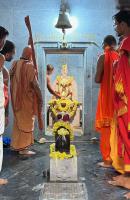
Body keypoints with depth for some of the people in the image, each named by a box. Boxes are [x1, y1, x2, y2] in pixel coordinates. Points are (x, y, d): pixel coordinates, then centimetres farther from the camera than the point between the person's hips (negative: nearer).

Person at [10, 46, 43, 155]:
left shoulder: (15, 64, 4)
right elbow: (35, 84, -19)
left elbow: (12, 80, 10)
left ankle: (16, 145, 28)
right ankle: (23, 148, 9)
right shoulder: (29, 66, -17)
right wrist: (40, 98, -13)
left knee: (18, 121, 18)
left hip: (16, 99, 7)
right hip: (27, 99, -7)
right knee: (26, 122, 4)